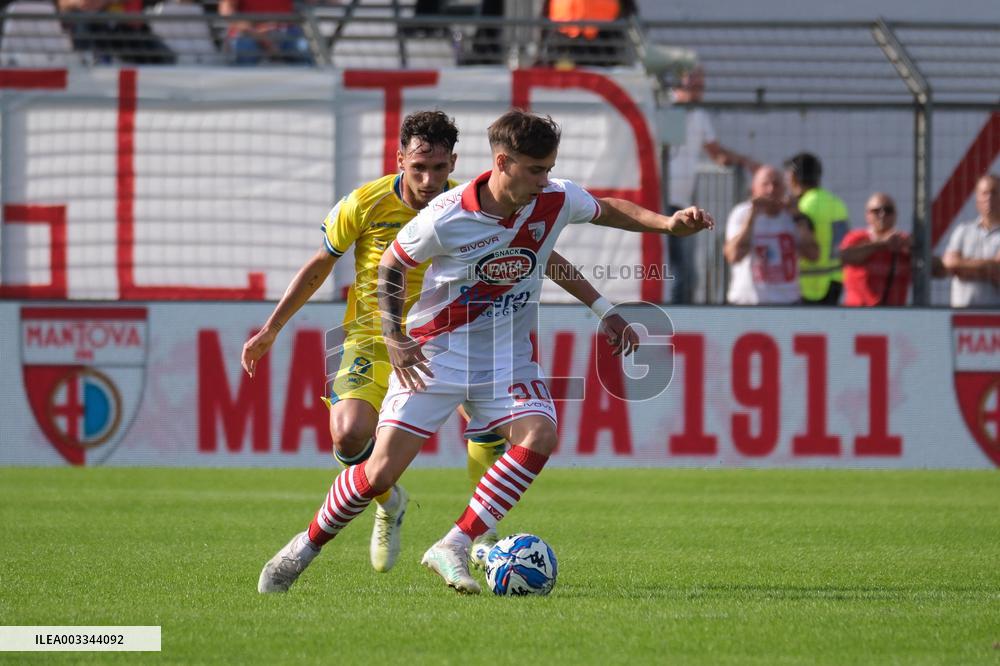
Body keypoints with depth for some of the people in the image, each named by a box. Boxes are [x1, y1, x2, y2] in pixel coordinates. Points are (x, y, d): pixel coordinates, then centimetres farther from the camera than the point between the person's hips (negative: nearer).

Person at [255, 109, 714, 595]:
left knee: (538, 436, -25)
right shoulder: (446, 217, -20)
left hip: (507, 355, 4)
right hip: (436, 353, -4)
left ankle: (452, 548, -19)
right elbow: (391, 266, -2)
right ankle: (309, 545, 16)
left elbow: (609, 210, 14)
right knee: (381, 472, -10)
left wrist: (667, 223, 0)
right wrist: (393, 338, -10)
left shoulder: (557, 199, -9)